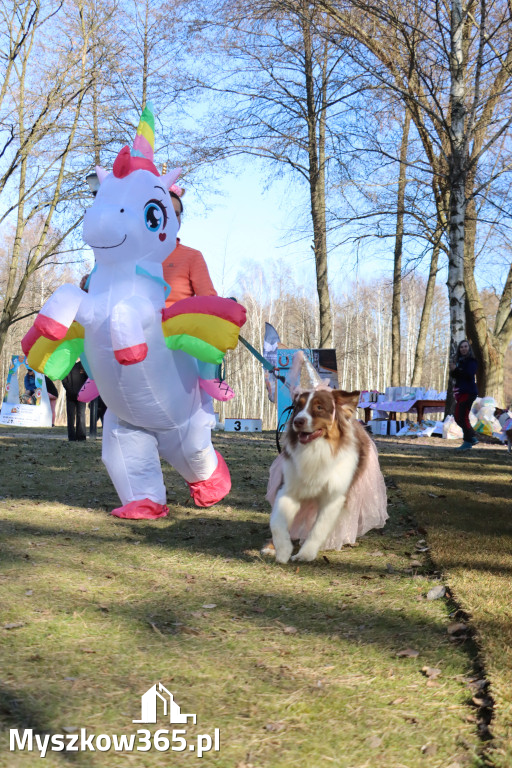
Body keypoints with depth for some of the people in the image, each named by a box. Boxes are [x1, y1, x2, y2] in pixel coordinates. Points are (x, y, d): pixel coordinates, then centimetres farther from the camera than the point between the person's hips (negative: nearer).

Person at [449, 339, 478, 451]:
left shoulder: (471, 361, -6)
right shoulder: (459, 360, 17)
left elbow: (469, 374, -20)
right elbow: (453, 375, 12)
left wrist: (456, 370, -20)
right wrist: (452, 371, -8)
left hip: (468, 392, -9)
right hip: (460, 392, 9)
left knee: (462, 417, -11)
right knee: (457, 417, 11)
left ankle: (468, 442, -4)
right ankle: (472, 437, 23)